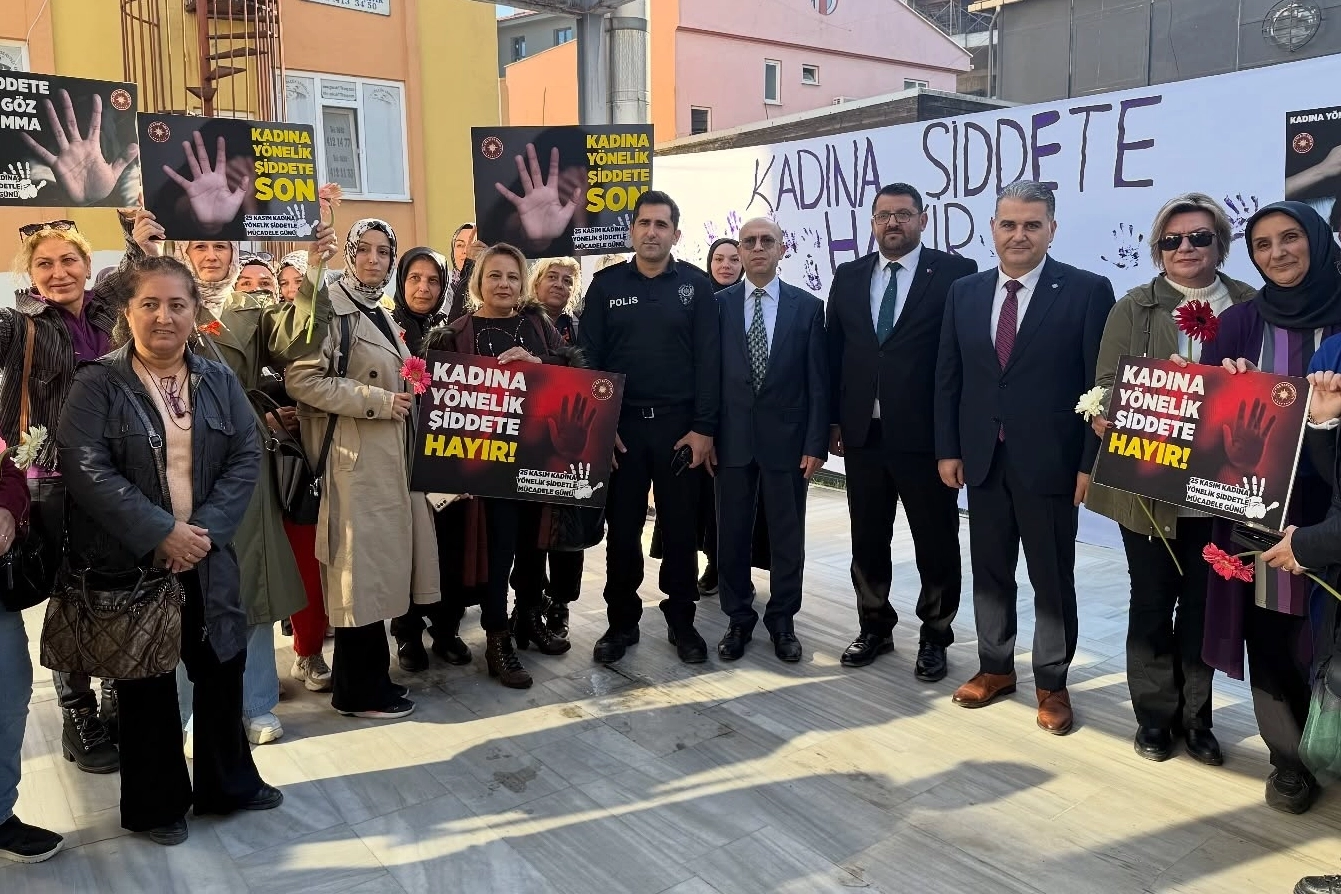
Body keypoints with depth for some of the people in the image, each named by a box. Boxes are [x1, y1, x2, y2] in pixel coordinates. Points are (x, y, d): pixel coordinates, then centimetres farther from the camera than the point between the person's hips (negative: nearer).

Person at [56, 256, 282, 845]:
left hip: (207, 554, 4)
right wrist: (160, 533, -21)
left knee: (222, 669, 12)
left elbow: (246, 456, -1)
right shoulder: (97, 384, -6)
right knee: (146, 682, 9)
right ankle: (157, 803, 27)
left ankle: (228, 784, 32)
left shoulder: (219, 380, 5)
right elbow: (86, 469, -15)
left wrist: (206, 528, -13)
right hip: (130, 560, -3)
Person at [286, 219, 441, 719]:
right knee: (362, 570, -3)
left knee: (379, 566, 11)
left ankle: (368, 678, 22)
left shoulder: (381, 315, 19)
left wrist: (409, 396, 11)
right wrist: (379, 400, -18)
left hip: (390, 456, 9)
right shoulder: (332, 308, -8)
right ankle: (359, 690, 8)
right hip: (355, 458, -9)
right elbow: (301, 377, -18)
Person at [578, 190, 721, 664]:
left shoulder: (695, 285, 2)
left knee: (680, 529, 7)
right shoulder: (606, 284, 4)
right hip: (620, 425, 1)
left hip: (680, 425, 0)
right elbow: (588, 358, 2)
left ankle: (681, 621, 22)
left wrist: (704, 427, -9)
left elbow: (708, 359, -2)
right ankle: (622, 621, 21)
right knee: (622, 530, 8)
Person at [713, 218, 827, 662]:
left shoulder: (808, 306, 2)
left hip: (787, 437, 0)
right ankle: (738, 619, 24)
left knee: (787, 535, 8)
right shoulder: (718, 304, 3)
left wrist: (816, 444, -5)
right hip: (732, 438, 1)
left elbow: (818, 383, 0)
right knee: (732, 533, 8)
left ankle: (782, 621, 23)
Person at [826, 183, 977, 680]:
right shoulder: (848, 277, 9)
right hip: (862, 434, 4)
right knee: (867, 540, 15)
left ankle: (935, 637, 26)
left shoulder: (955, 274, -4)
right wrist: (833, 421, 7)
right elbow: (834, 352, 11)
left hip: (925, 434, -4)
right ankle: (874, 628, 32)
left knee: (936, 543, 8)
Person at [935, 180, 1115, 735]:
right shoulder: (964, 293, 6)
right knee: (989, 571, 15)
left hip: (1051, 462, -4)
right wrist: (948, 449, 3)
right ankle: (994, 667, 31)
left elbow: (1101, 383, -7)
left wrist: (1091, 462, -11)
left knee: (1052, 577, 9)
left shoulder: (1087, 291, -6)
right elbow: (948, 378, 8)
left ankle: (1051, 683, 24)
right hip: (982, 460, 4)